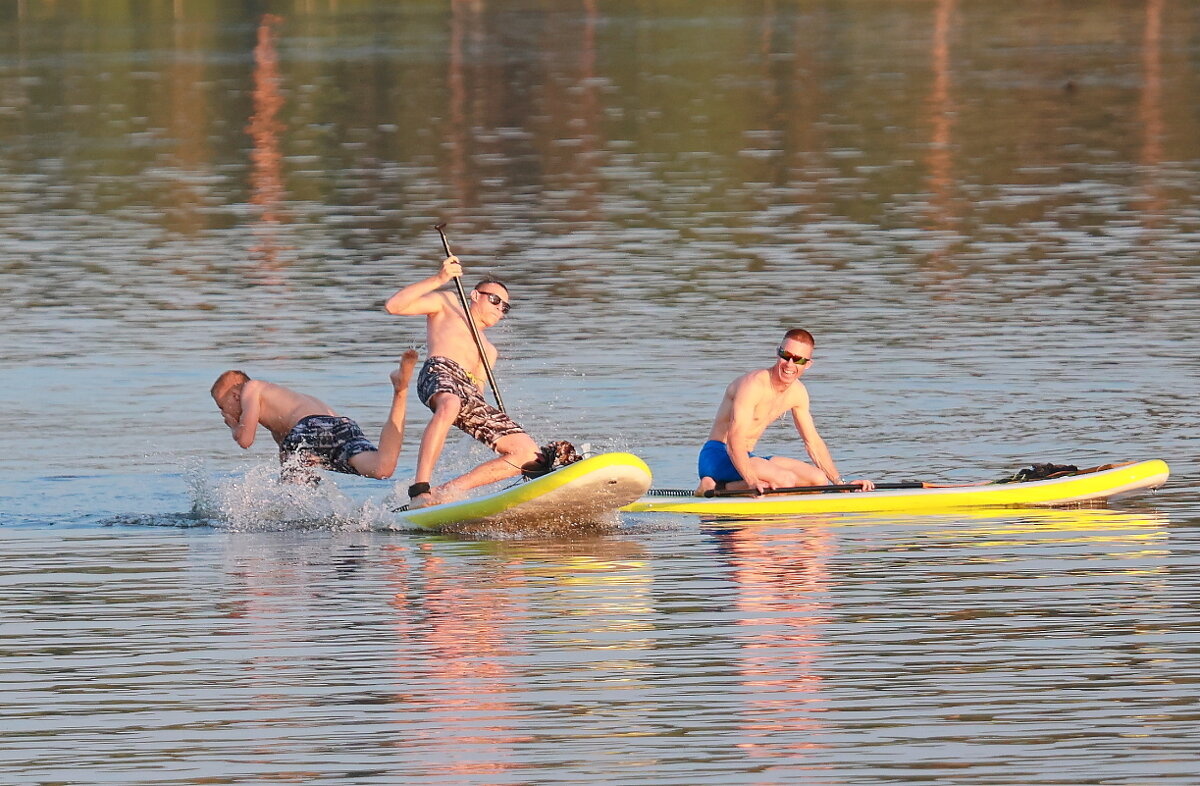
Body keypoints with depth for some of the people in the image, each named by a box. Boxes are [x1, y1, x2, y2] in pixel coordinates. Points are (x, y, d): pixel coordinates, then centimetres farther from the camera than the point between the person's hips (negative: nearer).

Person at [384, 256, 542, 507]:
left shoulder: (489, 351, 40)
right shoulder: (447, 304, 25)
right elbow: (394, 306, 10)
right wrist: (438, 280, 1)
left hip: (471, 396, 7)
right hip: (440, 373, -6)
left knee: (529, 454, -9)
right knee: (449, 404, -43)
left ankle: (446, 491, -13)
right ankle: (420, 491, -47)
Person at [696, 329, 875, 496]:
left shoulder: (797, 393, 6)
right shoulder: (754, 385, -21)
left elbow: (813, 442, 15)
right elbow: (734, 441, -30)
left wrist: (840, 483, 6)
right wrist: (752, 481, -44)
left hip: (745, 458, 10)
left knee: (819, 479, 0)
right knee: (785, 480, -31)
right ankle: (715, 488, -19)